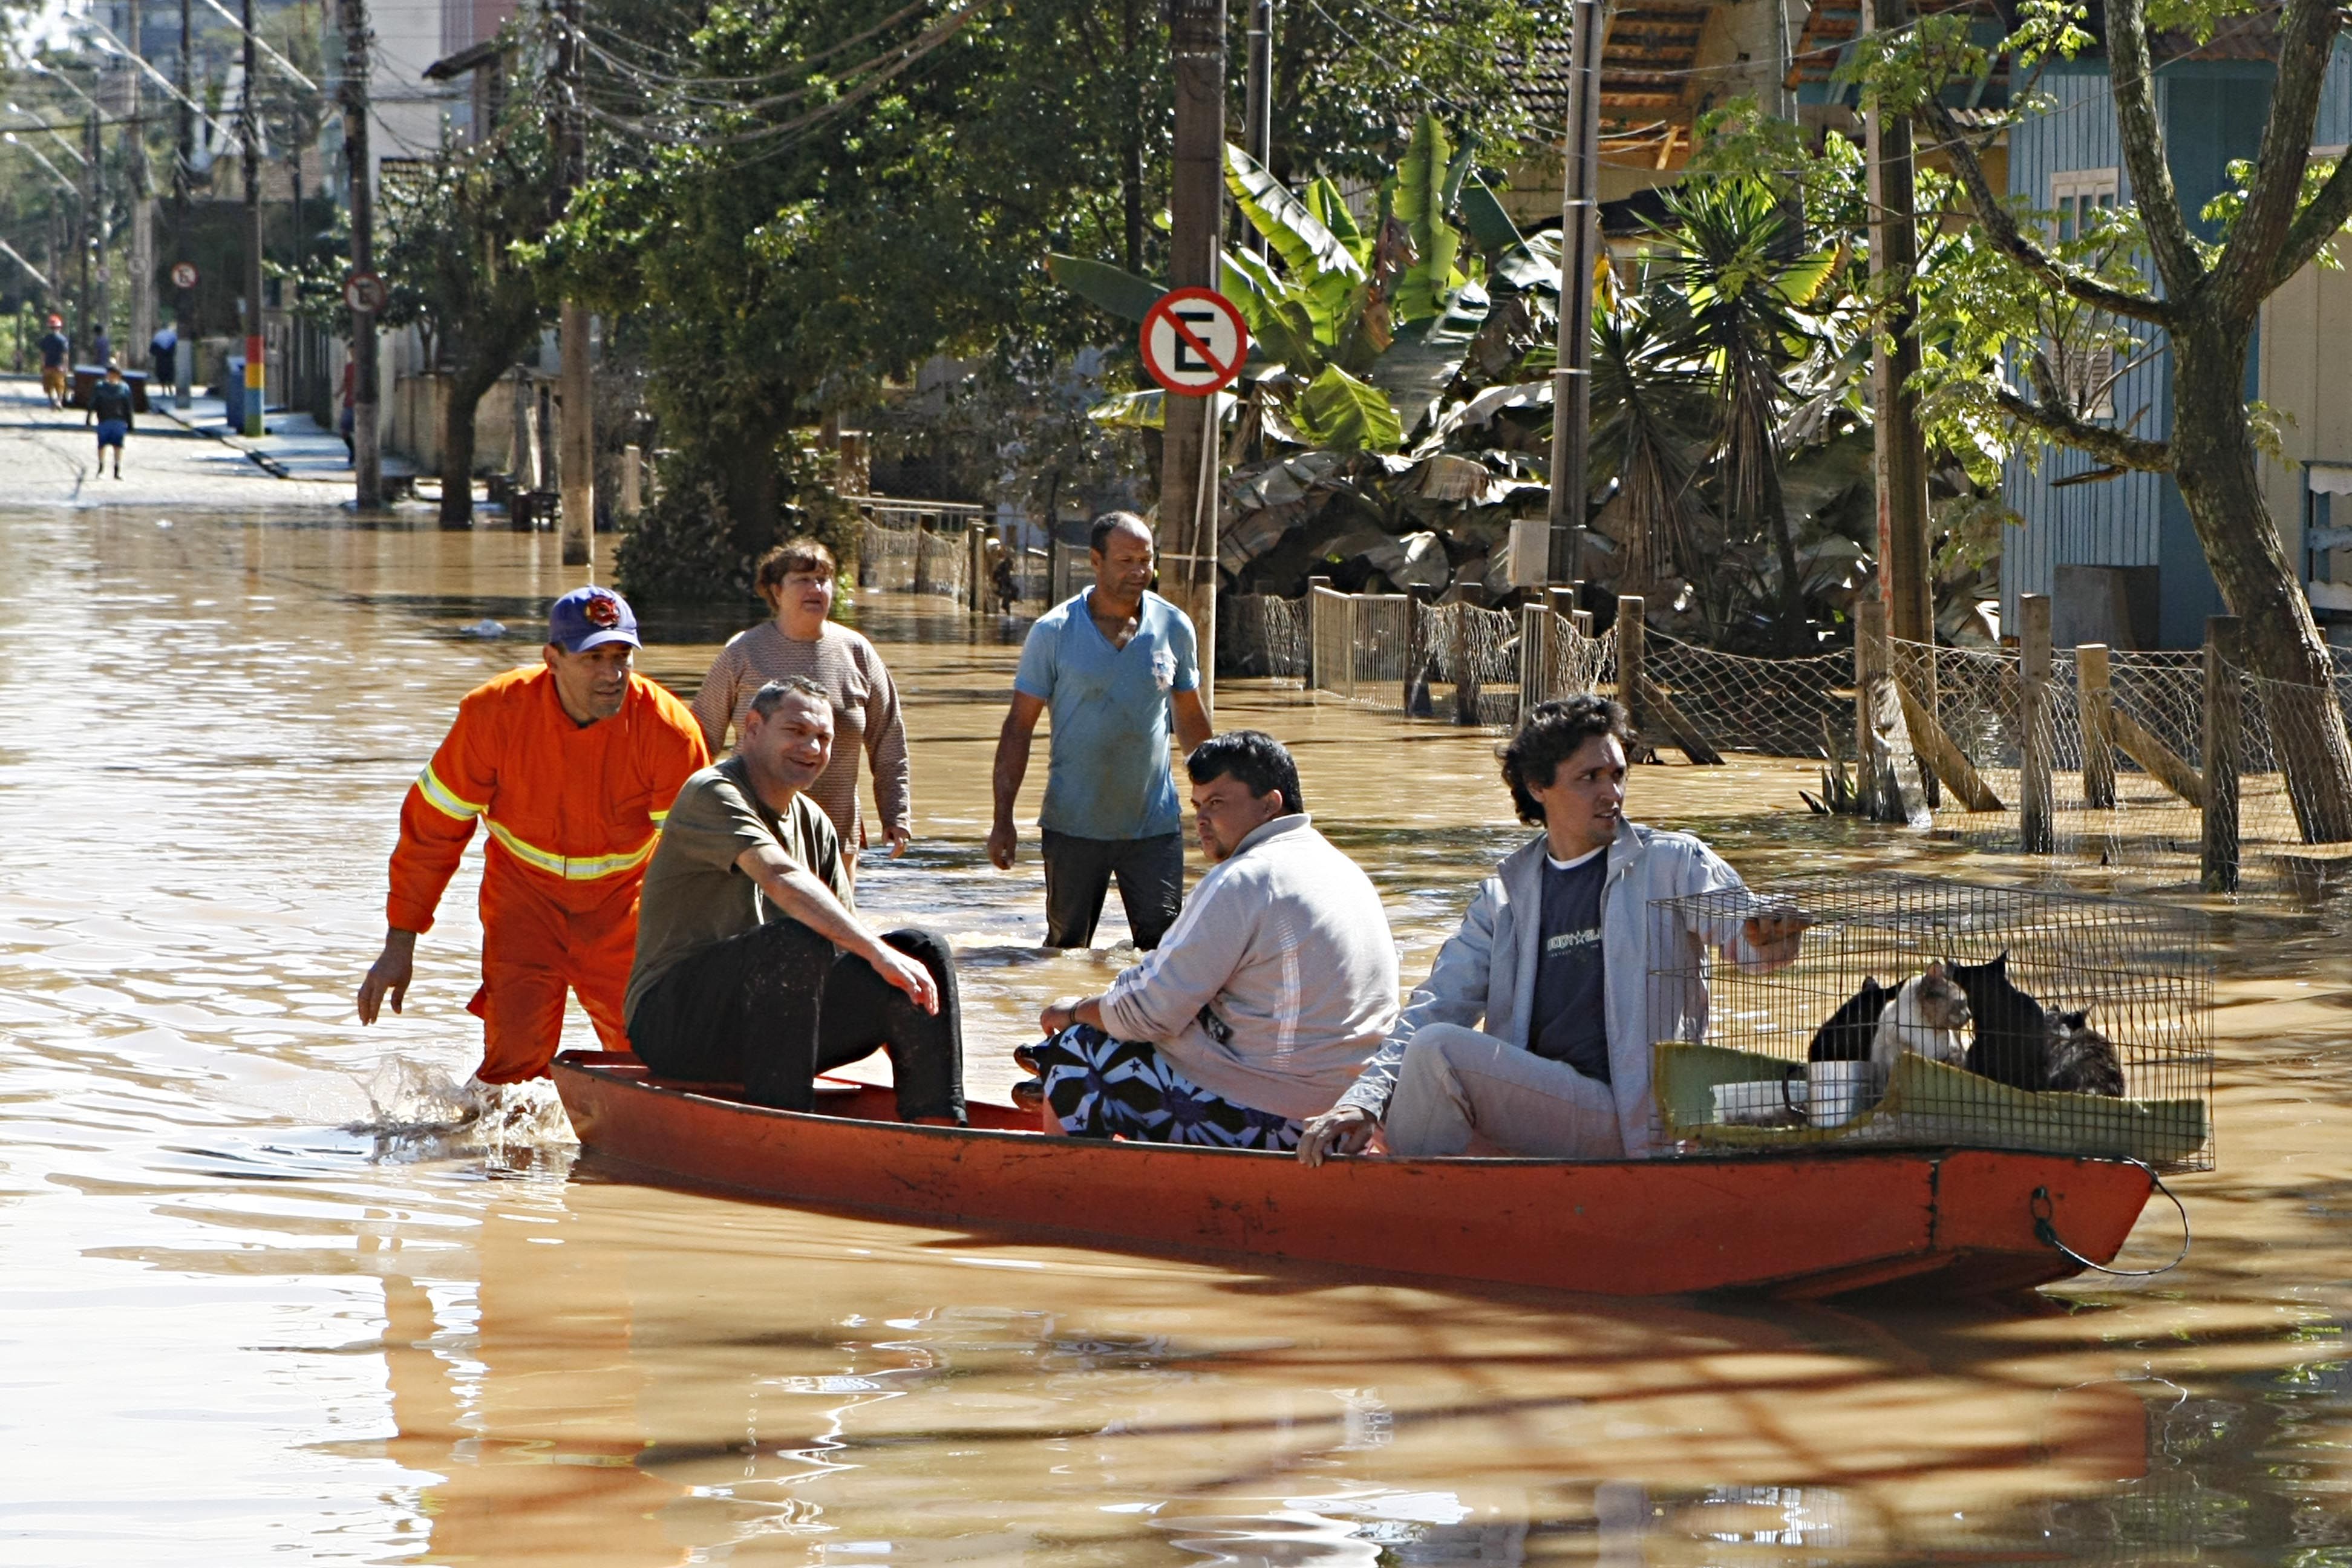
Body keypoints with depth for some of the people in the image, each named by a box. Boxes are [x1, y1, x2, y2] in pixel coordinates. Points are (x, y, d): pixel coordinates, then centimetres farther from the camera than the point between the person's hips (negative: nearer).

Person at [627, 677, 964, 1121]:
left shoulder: (813, 823, 16)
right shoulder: (712, 795, -12)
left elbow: (848, 930, 15)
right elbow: (781, 879, -29)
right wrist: (877, 953, -39)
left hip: (773, 1024, 8)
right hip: (673, 1021, -8)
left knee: (925, 952, -5)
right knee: (800, 940, -35)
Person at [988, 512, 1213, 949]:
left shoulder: (1174, 629, 3)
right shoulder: (1054, 632, -4)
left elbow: (1190, 716, 16)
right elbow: (1019, 727, -1)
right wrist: (1003, 820, -6)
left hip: (1155, 823, 1)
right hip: (1074, 826, -1)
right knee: (1066, 949, 6)